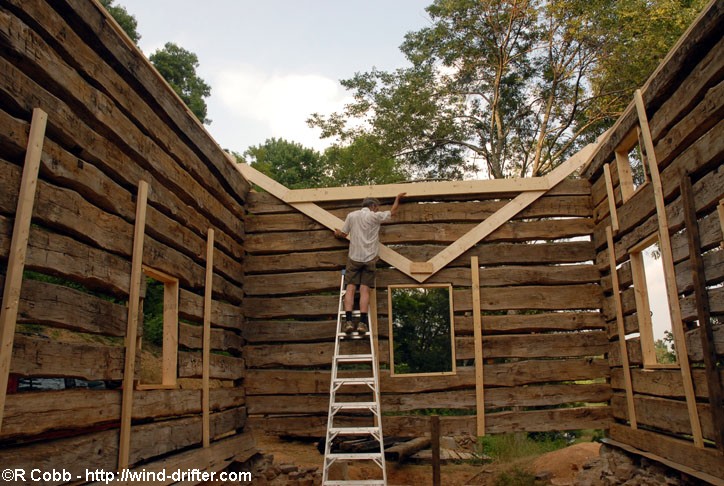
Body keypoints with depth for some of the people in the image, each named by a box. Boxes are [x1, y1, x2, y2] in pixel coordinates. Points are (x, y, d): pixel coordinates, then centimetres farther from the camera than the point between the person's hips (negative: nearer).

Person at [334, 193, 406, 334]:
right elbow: (392, 212, 14)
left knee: (350, 288, -1)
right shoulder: (375, 216, 0)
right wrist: (397, 198, 30)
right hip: (369, 259, -2)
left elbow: (343, 234, 14)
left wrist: (338, 233, 38)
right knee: (365, 290, -3)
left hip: (354, 258, 2)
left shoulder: (351, 215, 6)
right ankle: (362, 322, -10)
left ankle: (348, 321, -11)